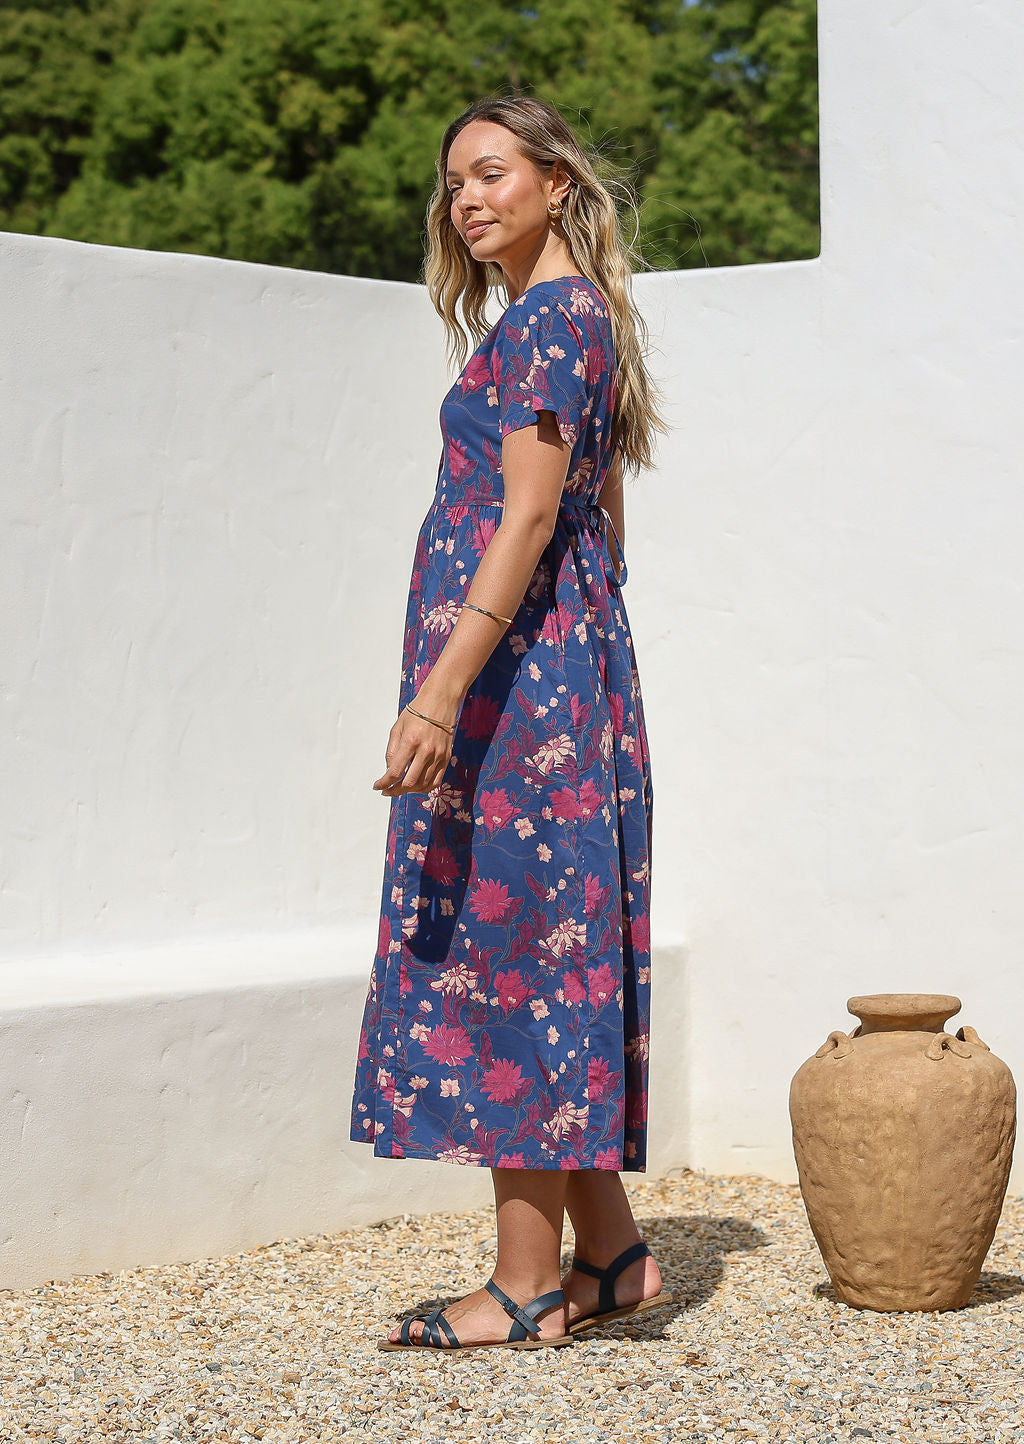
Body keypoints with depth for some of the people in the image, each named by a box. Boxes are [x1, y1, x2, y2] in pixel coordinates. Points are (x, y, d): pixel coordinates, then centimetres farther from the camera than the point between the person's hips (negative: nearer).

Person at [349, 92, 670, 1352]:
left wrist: (441, 689, -26)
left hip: (509, 669, -10)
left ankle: (527, 1288, -2)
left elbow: (529, 518, -20)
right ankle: (611, 1255, 17)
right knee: (556, 960, 11)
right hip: (567, 666, 10)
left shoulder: (550, 315, -10)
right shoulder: (583, 319, 20)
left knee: (499, 955, -7)